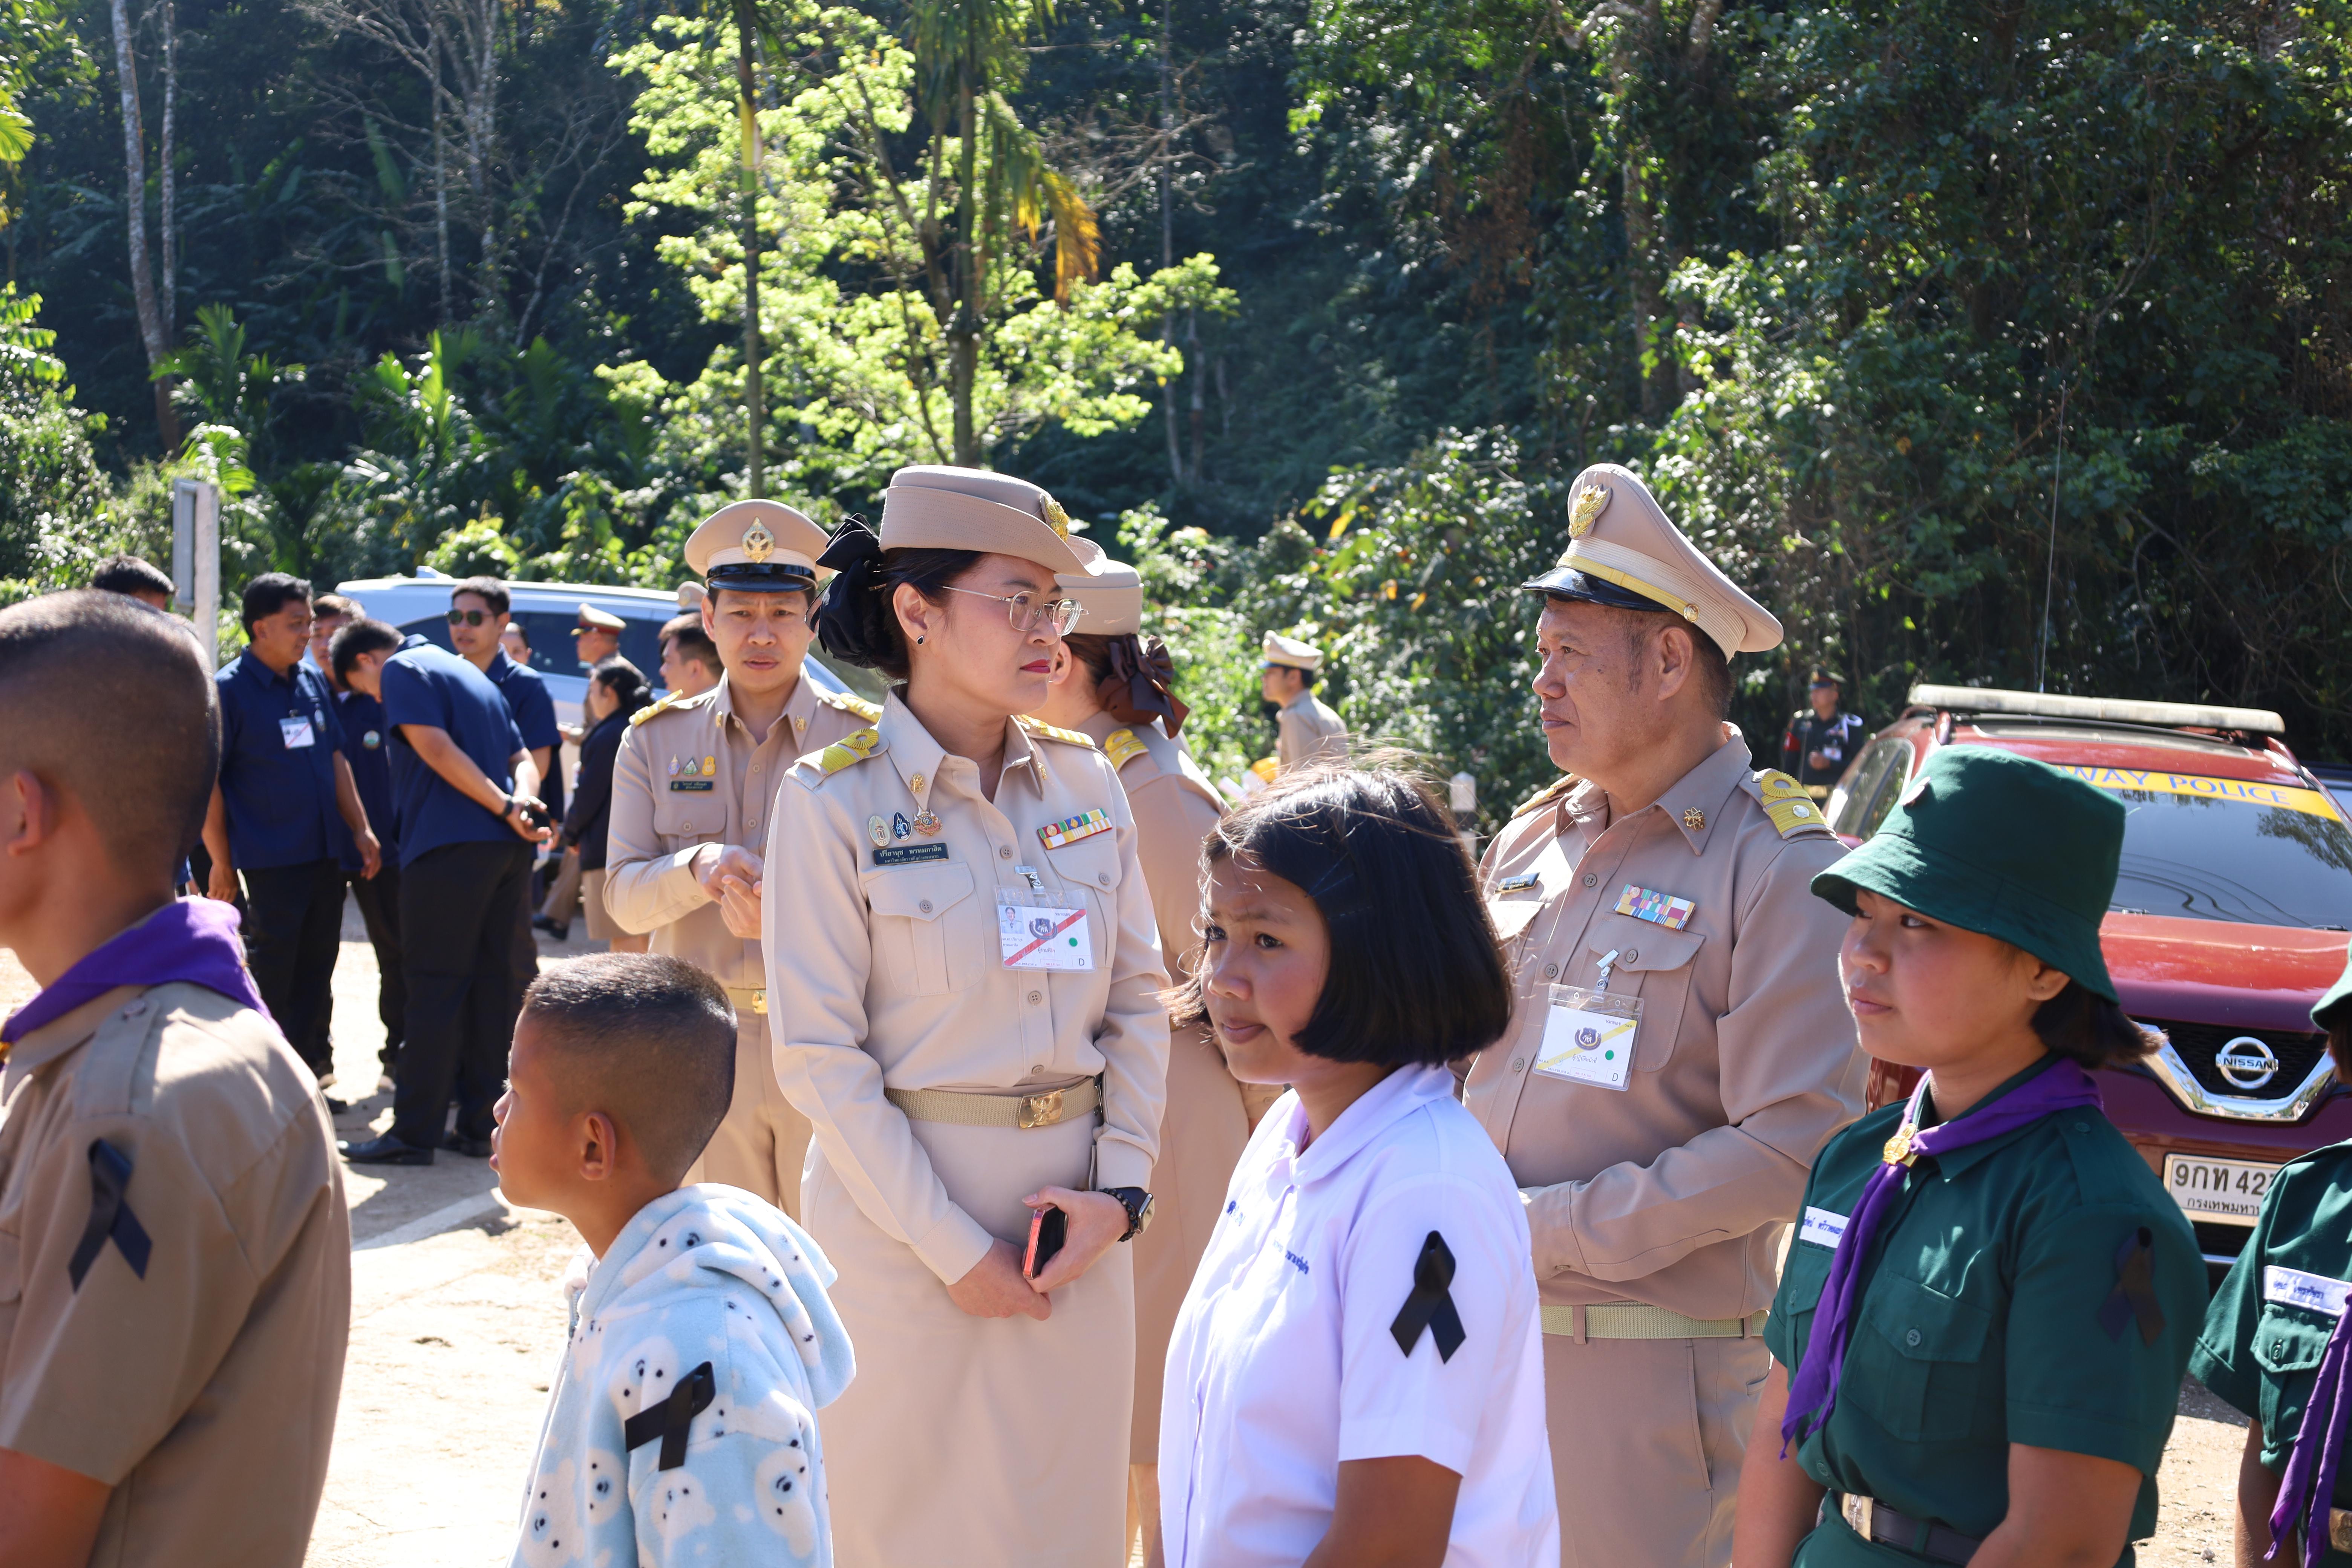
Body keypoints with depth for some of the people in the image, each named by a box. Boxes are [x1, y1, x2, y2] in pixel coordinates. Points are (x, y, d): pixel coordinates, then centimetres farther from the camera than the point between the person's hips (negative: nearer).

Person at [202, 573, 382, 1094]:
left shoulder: (312, 681, 9)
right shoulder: (230, 690, -11)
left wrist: (361, 830, 11)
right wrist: (221, 863, -13)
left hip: (324, 855, 6)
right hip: (270, 862, -6)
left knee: (315, 973, 13)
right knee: (273, 977, 0)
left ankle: (312, 1071, 23)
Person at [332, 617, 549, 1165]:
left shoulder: (402, 670, -1)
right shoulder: (469, 673, 25)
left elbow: (437, 749, -15)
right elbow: (521, 759, 18)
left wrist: (503, 806, -14)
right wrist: (523, 799, -2)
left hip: (450, 846, -8)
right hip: (508, 850, 8)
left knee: (436, 988, -5)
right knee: (490, 985, 9)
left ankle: (414, 1133, -2)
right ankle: (479, 1126, 13)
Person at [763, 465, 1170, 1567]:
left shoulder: (1086, 784, 3)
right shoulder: (836, 800, -10)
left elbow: (1137, 1000, 8)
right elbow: (819, 1052, -12)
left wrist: (1121, 1186, -5)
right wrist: (952, 1248, -13)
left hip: (1075, 1206, 4)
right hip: (903, 1207, -4)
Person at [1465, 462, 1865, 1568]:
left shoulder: (1777, 869, -10)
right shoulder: (1528, 845, 13)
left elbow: (1795, 1146, -18)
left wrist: (1547, 1230, -17)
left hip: (1650, 1365, -6)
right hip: (1481, 1340, 6)